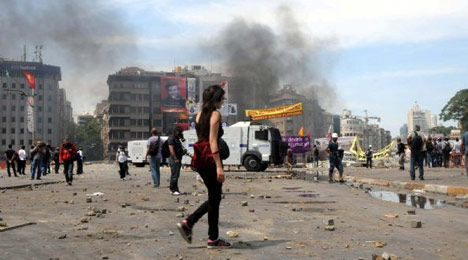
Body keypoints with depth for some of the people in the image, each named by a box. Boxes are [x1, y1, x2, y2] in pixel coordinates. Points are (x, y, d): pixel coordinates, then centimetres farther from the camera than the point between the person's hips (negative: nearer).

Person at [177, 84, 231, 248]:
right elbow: (213, 141, -18)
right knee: (214, 198, 2)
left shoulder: (200, 114, 14)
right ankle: (213, 239, 11)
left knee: (214, 198, 18)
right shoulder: (215, 114, -11)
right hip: (210, 159, -9)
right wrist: (219, 166, -20)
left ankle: (187, 223, 11)